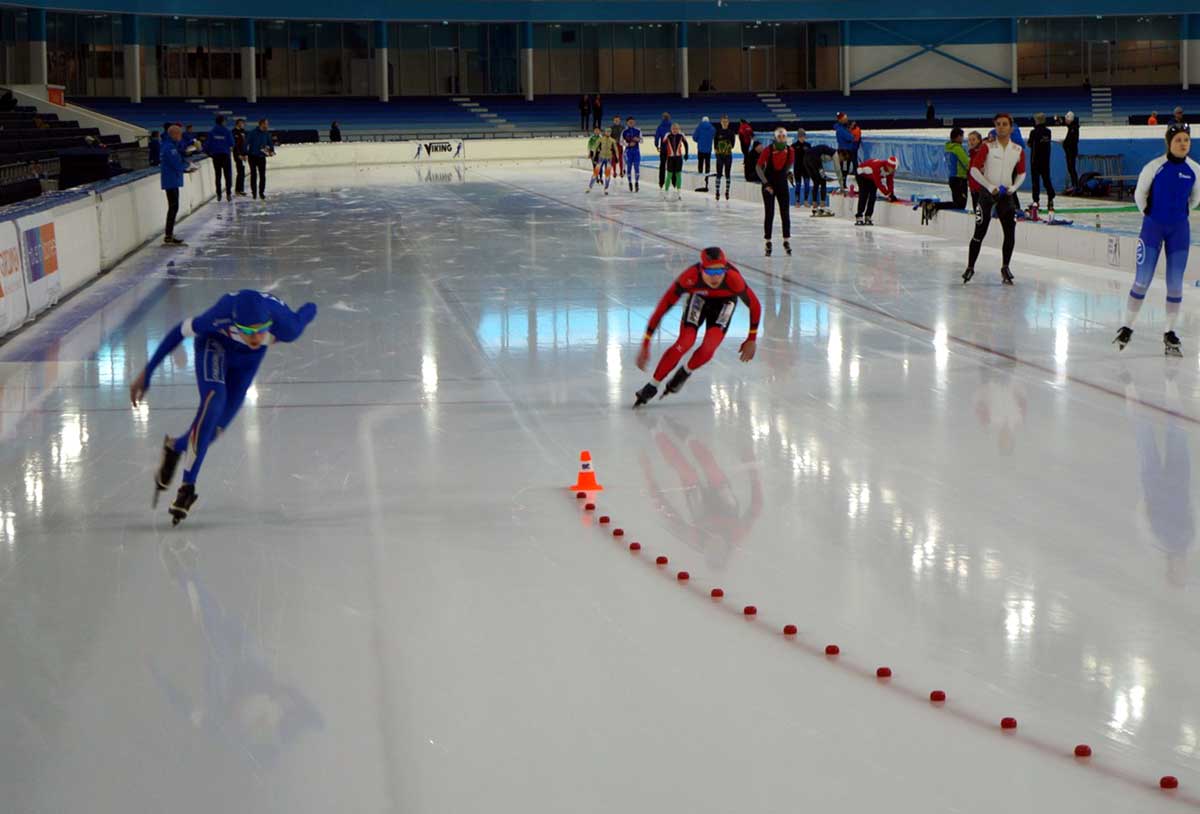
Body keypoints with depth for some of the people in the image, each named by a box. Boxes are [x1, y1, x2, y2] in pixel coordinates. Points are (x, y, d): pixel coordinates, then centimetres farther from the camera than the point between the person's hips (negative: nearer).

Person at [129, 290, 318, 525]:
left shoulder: (286, 326, -40)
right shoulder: (222, 316, -43)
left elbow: (310, 310, -17)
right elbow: (181, 332, -26)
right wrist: (147, 373, -19)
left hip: (248, 357, 3)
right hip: (215, 343, -3)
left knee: (218, 425, 3)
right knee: (214, 402, -28)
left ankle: (175, 447, 35)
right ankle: (187, 486, -22)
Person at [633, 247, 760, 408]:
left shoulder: (733, 279, -40)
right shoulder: (690, 278, -40)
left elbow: (755, 305, -21)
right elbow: (662, 307, -34)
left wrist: (752, 340, -11)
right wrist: (645, 345, -36)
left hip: (725, 300, 0)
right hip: (699, 296, 0)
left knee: (709, 347, -19)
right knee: (685, 342, -19)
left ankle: (684, 374, 12)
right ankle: (652, 387, -5)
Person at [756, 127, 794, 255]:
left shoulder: (790, 151, -7)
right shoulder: (768, 151, -17)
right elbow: (758, 167, -10)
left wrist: (788, 172, -1)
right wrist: (766, 183, -13)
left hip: (783, 184, 3)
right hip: (769, 185, -3)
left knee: (785, 214, 3)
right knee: (769, 214, 0)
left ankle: (786, 241, 13)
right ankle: (768, 242, 7)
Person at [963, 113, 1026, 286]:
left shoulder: (1018, 150, 4)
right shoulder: (987, 147, -6)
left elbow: (1021, 173, 15)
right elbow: (974, 169, -8)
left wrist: (1013, 187, -2)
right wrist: (991, 187, -13)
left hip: (1006, 195, 3)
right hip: (987, 193, -3)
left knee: (1010, 234, 0)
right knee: (980, 232, -4)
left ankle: (1005, 268, 17)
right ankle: (970, 267, 6)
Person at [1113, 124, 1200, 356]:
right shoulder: (1154, 167, -13)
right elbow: (1140, 193, 1)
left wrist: (1181, 213, 13)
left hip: (1179, 230, 3)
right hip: (1153, 226, -3)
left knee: (1175, 284, 5)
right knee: (1142, 280, -2)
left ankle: (1170, 333, 15)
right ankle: (1127, 328, 11)